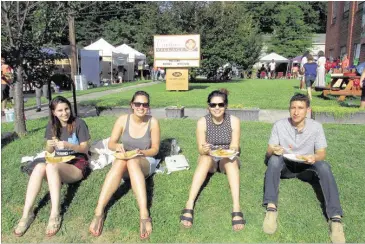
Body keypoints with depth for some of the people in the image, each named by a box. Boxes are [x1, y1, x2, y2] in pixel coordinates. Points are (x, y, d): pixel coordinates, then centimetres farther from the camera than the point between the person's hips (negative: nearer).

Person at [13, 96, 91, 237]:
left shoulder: (79, 123, -6)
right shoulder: (52, 125, 8)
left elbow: (85, 149, -7)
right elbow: (49, 151, 12)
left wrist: (68, 145, -25)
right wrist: (50, 145, -13)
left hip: (77, 164, -4)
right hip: (58, 164, 4)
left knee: (51, 167, -35)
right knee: (39, 167, -30)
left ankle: (55, 215, -37)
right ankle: (27, 213, -30)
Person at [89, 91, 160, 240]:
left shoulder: (153, 122, -9)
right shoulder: (123, 120, -5)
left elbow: (155, 149, -5)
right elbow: (110, 144, -1)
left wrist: (142, 152, -24)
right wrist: (117, 146, -25)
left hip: (145, 162, -1)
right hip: (123, 162, 2)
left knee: (132, 161, -38)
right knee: (120, 161, -36)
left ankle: (144, 214, -51)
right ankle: (99, 212, -42)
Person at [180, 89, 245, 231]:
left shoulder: (234, 121, -11)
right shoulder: (202, 122, -11)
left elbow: (234, 147, -13)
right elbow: (200, 149, -12)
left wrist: (232, 150, -37)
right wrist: (204, 149, -36)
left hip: (228, 160, 0)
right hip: (209, 160, 0)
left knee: (230, 158, -35)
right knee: (205, 158, -35)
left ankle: (236, 208, -46)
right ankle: (189, 205, -44)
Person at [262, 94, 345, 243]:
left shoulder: (316, 127, -9)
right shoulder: (279, 125, -10)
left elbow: (322, 154, -9)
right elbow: (269, 152, -8)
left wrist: (314, 157, -34)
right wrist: (274, 150, -34)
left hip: (306, 167, 1)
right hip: (285, 166, 0)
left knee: (324, 166, -31)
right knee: (274, 159, -33)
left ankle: (335, 218, -34)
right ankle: (271, 208, -39)